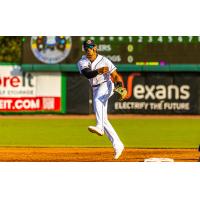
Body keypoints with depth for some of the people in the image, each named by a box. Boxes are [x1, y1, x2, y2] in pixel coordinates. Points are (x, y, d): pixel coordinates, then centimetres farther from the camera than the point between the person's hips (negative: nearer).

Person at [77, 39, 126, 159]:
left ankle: (100, 127, -53)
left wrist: (120, 86, -25)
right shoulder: (82, 62, -3)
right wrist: (99, 71, -42)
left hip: (106, 85, -5)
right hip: (96, 90, 5)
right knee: (104, 120, 3)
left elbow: (115, 75, -7)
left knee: (97, 100, -37)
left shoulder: (104, 61, -9)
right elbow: (87, 74, -23)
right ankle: (118, 145, 10)